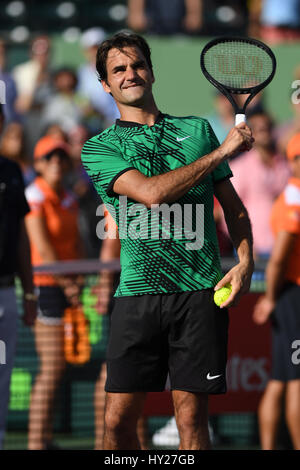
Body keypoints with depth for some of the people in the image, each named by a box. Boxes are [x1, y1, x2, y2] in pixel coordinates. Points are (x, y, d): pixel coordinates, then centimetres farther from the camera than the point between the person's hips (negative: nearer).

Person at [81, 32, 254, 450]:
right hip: (137, 293, -1)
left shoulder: (198, 129, 15)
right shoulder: (99, 148, 6)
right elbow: (151, 193, -12)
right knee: (119, 419, -4)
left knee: (192, 419, -2)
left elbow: (233, 206, 18)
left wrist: (245, 262, 0)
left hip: (201, 292, 1)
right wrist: (222, 152, -8)